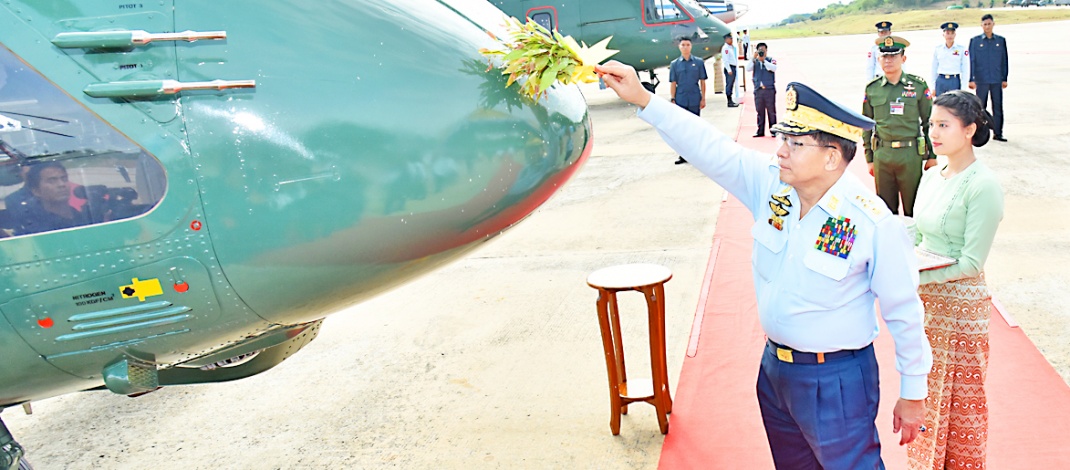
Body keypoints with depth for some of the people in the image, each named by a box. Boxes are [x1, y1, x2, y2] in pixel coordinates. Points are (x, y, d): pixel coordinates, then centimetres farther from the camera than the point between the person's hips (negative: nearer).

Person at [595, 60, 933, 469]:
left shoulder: (873, 222, -20)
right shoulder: (770, 182, -7)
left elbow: (903, 311, -12)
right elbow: (707, 146, -9)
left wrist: (913, 393, -3)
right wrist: (643, 99, -18)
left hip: (836, 381, -6)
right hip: (774, 369, 6)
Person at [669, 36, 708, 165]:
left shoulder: (698, 62, 2)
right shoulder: (674, 64, 4)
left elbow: (702, 81, 4)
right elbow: (673, 83, 4)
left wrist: (703, 98, 0)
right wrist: (673, 99, -1)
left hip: (695, 100, -1)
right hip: (680, 100, 1)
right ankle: (683, 155, 11)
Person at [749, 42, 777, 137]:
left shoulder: (771, 60, 4)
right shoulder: (755, 61, 11)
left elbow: (774, 68, -14)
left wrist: (764, 60, -18)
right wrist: (754, 58, -14)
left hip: (769, 89, -3)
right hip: (758, 90, 3)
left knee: (771, 111, -2)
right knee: (760, 111, 7)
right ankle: (760, 131, 12)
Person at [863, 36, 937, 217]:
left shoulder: (918, 85, 1)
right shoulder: (872, 88, 6)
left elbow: (929, 122, 4)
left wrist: (932, 156, 3)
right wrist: (869, 159, 8)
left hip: (911, 155, -2)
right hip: (882, 155, 2)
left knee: (913, 207, 5)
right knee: (885, 208, 10)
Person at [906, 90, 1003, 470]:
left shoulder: (982, 185, -18)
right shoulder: (932, 176, 5)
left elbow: (971, 262, -19)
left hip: (960, 304, -7)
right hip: (925, 299, 7)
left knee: (962, 396, 9)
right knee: (927, 390, 18)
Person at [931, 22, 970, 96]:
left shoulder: (961, 49, 1)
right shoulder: (937, 49, 7)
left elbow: (965, 70, 1)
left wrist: (963, 89, -3)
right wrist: (933, 87, 9)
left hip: (955, 81, -2)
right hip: (940, 81, 2)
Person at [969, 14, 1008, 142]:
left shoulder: (1001, 40, 8)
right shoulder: (975, 40, 2)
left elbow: (1004, 60, 10)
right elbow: (971, 61, 1)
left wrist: (1004, 79, 6)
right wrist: (971, 79, -4)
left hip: (997, 80, 2)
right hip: (981, 80, -2)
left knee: (998, 106, 3)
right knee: (980, 107, 3)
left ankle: (998, 133, 10)